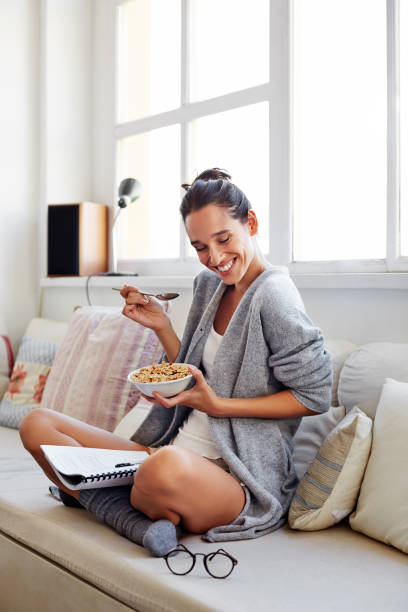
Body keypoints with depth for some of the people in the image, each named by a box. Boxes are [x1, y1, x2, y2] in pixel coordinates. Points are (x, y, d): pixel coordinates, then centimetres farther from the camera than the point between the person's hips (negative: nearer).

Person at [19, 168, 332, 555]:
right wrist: (161, 326, 4)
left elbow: (314, 395, -11)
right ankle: (139, 517, -13)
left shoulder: (272, 295, -11)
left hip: (238, 476, -8)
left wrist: (219, 406, -16)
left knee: (170, 465, -44)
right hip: (175, 451, 8)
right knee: (38, 424, 2)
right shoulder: (209, 284, 13)